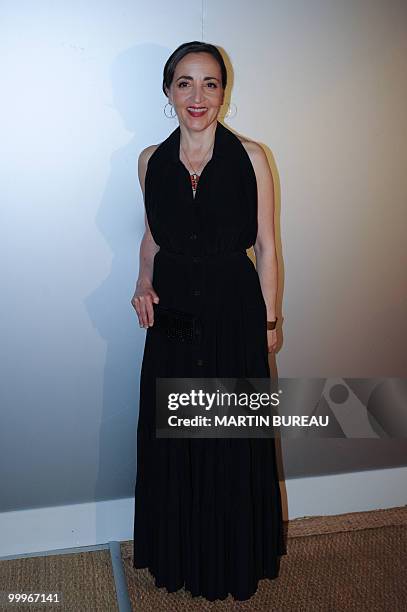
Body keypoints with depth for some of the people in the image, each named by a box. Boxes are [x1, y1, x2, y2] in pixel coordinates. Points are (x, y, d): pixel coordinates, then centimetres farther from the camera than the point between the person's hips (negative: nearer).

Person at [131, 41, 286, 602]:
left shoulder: (250, 157, -7)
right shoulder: (152, 161, 1)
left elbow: (265, 244, -3)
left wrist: (269, 321, -2)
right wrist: (144, 283, -4)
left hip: (235, 312, -2)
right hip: (172, 314, 3)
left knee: (234, 441, 11)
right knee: (171, 439, 13)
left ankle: (233, 560, 37)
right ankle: (178, 554, 39)